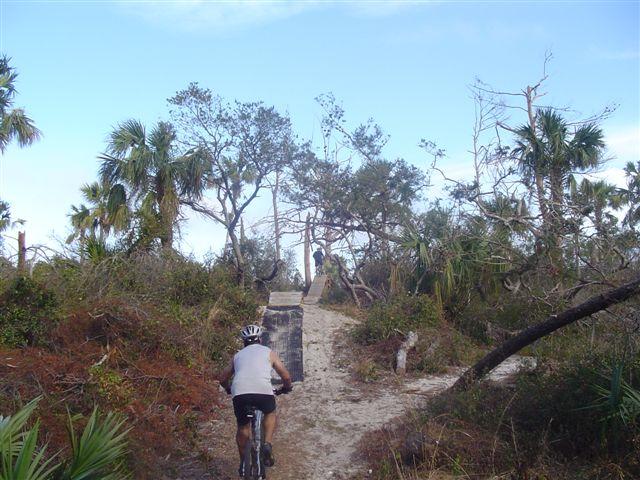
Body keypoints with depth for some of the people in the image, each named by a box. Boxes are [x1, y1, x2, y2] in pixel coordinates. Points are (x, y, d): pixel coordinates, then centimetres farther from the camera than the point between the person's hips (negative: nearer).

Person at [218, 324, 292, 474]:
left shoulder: (238, 355, 28)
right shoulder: (269, 352, 21)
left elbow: (222, 378, 31)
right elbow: (286, 376, 19)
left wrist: (228, 389, 51)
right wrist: (286, 388, 39)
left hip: (239, 393, 2)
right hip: (263, 391, -2)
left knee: (243, 427, 23)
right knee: (270, 414, 29)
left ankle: (243, 463, 31)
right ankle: (267, 444, 11)